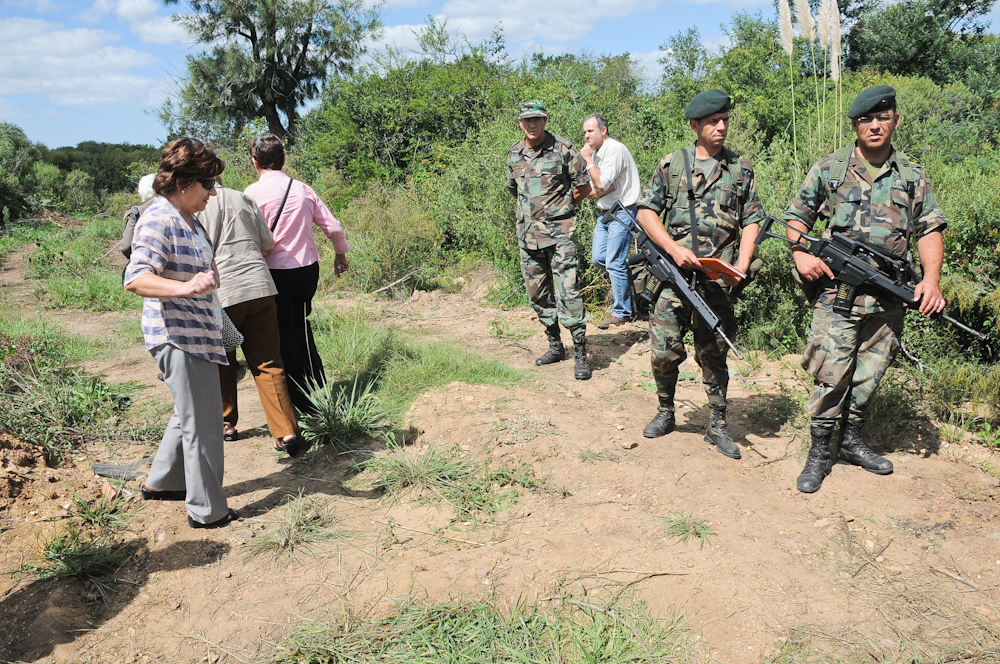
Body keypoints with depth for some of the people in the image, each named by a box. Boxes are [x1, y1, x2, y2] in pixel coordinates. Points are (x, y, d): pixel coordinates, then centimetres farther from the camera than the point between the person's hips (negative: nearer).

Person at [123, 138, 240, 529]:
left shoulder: (188, 219, 13)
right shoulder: (158, 220, -18)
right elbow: (135, 278, -32)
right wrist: (186, 287, -47)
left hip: (197, 333, 10)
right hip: (178, 336, -10)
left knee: (191, 415, 23)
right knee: (202, 425, -2)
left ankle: (161, 483, 39)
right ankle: (207, 512, 10)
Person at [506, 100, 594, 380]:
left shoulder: (563, 150, -5)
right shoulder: (514, 154, 9)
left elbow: (584, 187, 2)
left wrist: (559, 208, 6)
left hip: (558, 232, -5)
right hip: (527, 234, 6)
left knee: (568, 291, -11)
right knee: (538, 293, 11)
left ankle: (580, 353, -6)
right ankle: (555, 345, 26)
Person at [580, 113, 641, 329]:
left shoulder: (615, 150, -15)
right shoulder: (596, 153, 12)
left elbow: (602, 184, -23)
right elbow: (592, 191, 11)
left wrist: (588, 159, -13)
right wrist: (601, 189, -12)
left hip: (622, 213, -9)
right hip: (606, 213, 9)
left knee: (614, 263, -8)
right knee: (598, 258, 7)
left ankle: (622, 313, 2)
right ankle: (625, 281, 32)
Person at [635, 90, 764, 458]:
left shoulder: (741, 168, 9)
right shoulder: (671, 164, 5)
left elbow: (752, 221, 9)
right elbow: (645, 211, 3)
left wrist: (742, 266, -6)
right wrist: (675, 249, -10)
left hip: (718, 279, 1)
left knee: (714, 355, 6)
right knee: (664, 351, 0)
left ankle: (718, 426, 18)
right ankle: (665, 412, 24)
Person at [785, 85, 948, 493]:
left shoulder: (913, 176, 11)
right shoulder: (829, 168, 5)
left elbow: (929, 229, 11)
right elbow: (797, 216, 9)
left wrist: (931, 279, -4)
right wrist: (801, 254, -10)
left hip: (889, 296, 3)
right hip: (837, 290, -3)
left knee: (870, 372, 12)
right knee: (831, 371, -6)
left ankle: (852, 441, 28)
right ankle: (819, 452, 6)